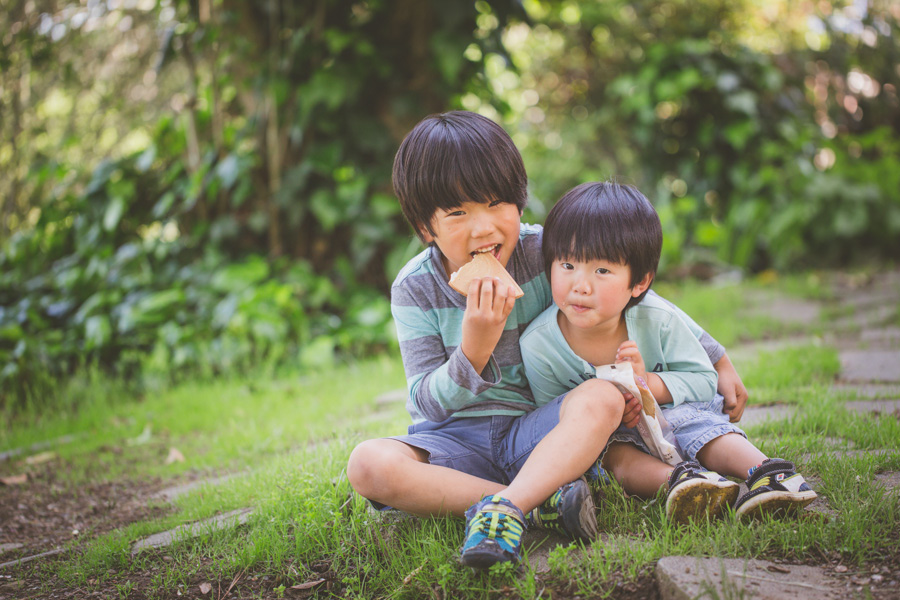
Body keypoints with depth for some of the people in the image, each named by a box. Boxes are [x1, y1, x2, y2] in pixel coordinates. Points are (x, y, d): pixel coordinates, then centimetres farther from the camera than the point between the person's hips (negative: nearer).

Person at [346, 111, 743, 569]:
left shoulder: (544, 252, -6)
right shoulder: (415, 290, -7)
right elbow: (427, 403, -8)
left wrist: (717, 360, 9)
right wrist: (474, 348, -27)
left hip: (537, 433, 1)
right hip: (455, 439, 0)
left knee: (603, 399, -29)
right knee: (369, 465, -30)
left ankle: (505, 509, -39)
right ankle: (542, 505, -30)